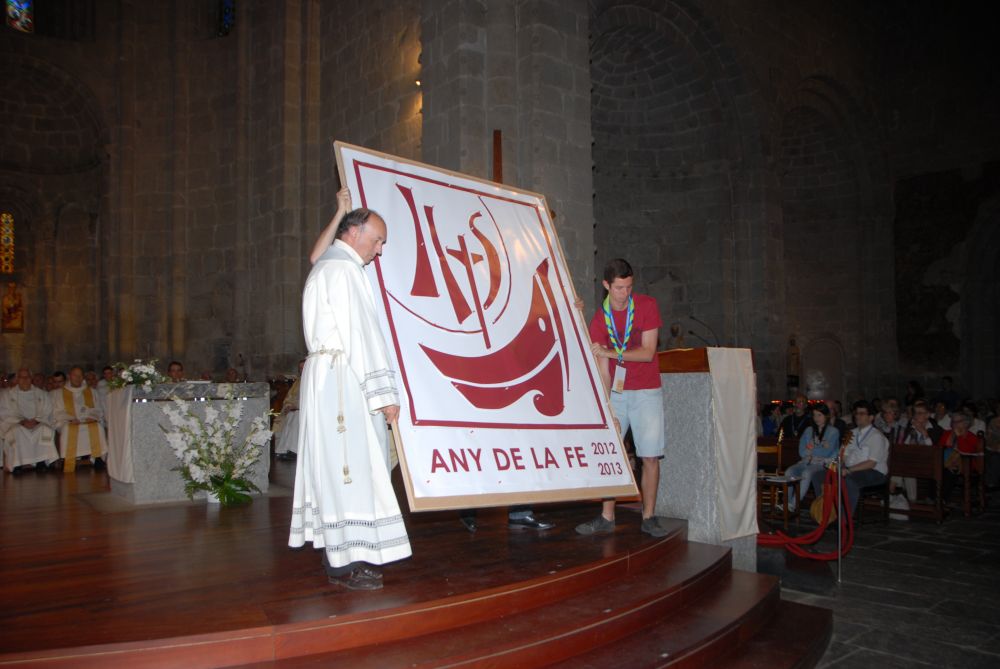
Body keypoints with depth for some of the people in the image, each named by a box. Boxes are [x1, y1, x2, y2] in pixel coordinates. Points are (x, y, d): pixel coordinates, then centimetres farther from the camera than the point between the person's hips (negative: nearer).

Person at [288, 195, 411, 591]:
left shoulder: (325, 267, 22)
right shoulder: (343, 269, -11)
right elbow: (360, 336, -17)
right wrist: (383, 394, -17)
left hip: (327, 378, 10)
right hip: (342, 380, -10)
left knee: (335, 468, 10)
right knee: (349, 467, -7)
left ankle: (339, 556, 16)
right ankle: (345, 563, -2)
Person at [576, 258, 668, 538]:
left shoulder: (647, 305, -5)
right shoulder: (599, 320, -2)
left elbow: (648, 352, -11)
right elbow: (603, 369, -6)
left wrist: (611, 352, -17)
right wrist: (606, 407, -14)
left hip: (647, 392, -1)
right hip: (615, 392, 2)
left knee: (650, 457, -2)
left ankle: (648, 518, 10)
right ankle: (607, 518, 7)